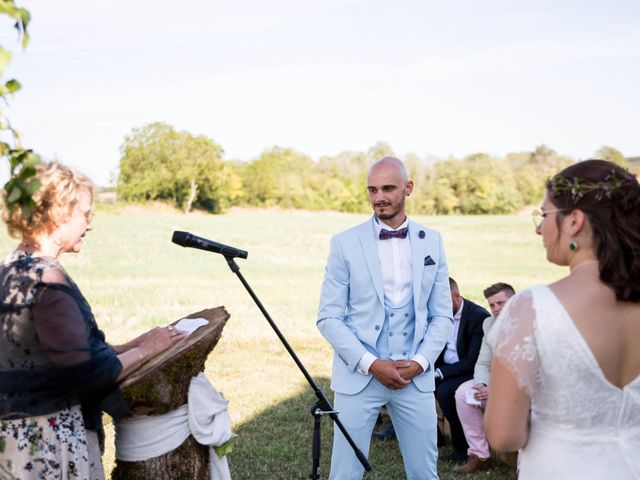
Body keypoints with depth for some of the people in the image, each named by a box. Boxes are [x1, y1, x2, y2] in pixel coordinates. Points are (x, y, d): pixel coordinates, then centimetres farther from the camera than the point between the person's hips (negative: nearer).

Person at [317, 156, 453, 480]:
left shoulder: (432, 241, 5)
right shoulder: (345, 243, -4)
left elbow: (442, 315, 7)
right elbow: (328, 318, -5)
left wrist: (420, 362, -7)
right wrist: (370, 364, -14)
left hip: (416, 376, 2)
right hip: (358, 377, -2)